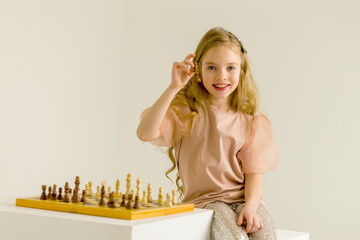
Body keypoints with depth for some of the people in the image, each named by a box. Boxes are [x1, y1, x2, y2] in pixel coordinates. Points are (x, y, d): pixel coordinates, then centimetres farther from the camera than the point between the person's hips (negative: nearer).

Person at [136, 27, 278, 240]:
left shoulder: (249, 121, 8)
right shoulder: (186, 112, 1)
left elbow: (254, 172, 4)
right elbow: (146, 133, -16)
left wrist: (251, 206, -15)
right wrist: (174, 87, -20)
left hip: (243, 197, 2)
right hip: (204, 200, -2)